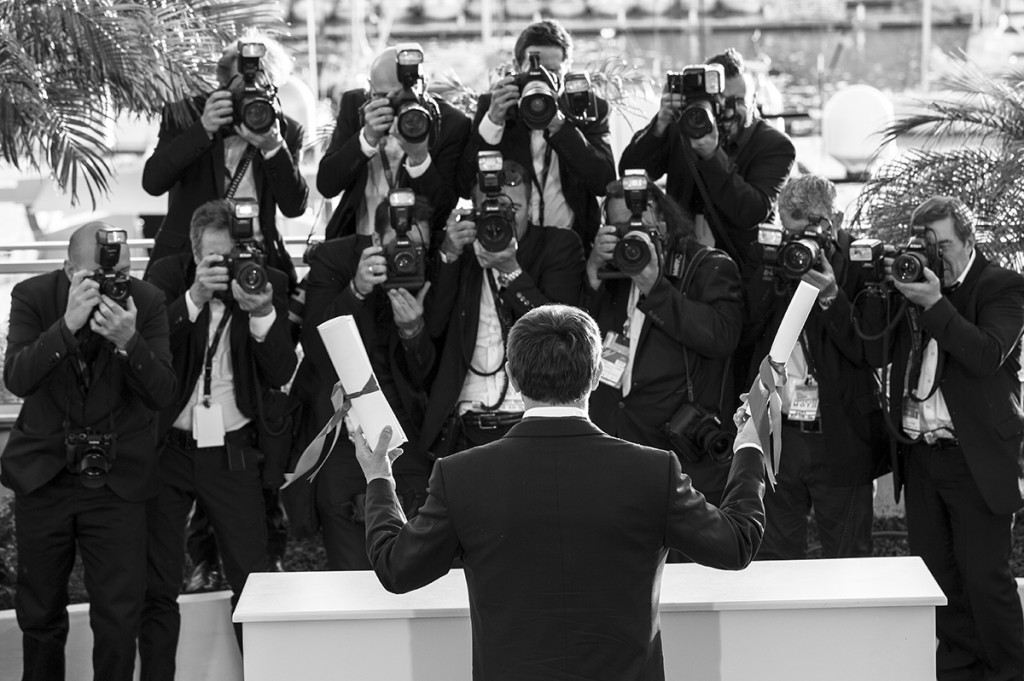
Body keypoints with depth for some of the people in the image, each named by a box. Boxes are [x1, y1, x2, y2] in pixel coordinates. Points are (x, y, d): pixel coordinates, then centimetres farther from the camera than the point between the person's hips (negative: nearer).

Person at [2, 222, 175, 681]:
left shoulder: (147, 303, -8)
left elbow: (162, 394, -14)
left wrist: (128, 341, -31)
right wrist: (68, 325, -33)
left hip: (117, 481, -1)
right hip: (43, 473, 1)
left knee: (119, 617, -2)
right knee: (39, 613, 12)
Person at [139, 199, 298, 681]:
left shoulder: (269, 284, -2)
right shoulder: (167, 276, -3)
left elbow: (282, 374, -7)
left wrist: (261, 313, -23)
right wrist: (195, 298, -27)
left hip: (234, 451, 0)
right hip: (167, 447, 0)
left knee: (252, 581, 1)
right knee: (157, 586, 5)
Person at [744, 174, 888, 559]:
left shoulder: (861, 272, -5)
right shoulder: (771, 270, 7)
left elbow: (872, 353, -12)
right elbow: (742, 334, -4)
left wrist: (830, 296, -22)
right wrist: (772, 277, -12)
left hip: (840, 442, -3)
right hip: (776, 437, 3)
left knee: (847, 564, 6)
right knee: (772, 560, 10)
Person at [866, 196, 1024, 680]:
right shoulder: (910, 284, 11)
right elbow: (875, 353, 6)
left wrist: (935, 304, -24)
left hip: (976, 458, -5)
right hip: (918, 454, 5)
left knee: (984, 575, -4)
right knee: (934, 571, 9)